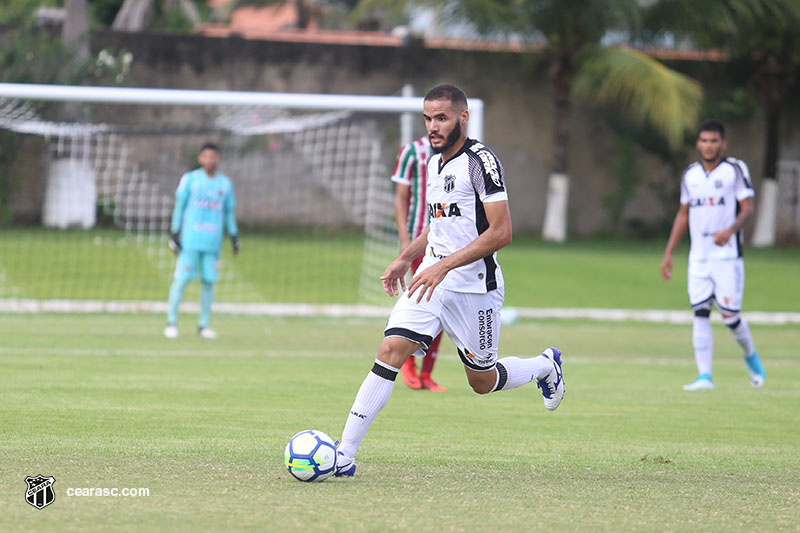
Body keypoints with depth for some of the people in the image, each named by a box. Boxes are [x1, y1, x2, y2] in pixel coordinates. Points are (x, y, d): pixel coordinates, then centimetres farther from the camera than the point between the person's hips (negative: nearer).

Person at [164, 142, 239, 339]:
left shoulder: (225, 183, 11)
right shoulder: (189, 179, 2)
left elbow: (229, 211, 16)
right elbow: (179, 207, 2)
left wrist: (234, 237, 12)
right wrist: (174, 233, -3)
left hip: (213, 242, 3)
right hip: (190, 240, -3)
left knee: (209, 282, 2)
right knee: (181, 279, -6)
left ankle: (204, 325, 10)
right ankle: (171, 322, 1)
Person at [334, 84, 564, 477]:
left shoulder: (481, 162, -15)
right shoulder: (434, 163, 11)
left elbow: (500, 232, -21)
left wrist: (444, 266, -25)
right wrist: (405, 259, 16)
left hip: (473, 286, -6)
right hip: (431, 278, 6)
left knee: (482, 382, 8)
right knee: (390, 351, -13)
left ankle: (545, 366, 41)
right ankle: (344, 455, -16)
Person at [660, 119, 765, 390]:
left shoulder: (735, 170, -2)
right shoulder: (690, 175, 11)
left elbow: (747, 207, -8)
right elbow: (683, 215, 18)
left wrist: (730, 230, -26)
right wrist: (668, 253, 14)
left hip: (727, 255, -4)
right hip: (698, 256, 4)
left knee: (729, 315, -5)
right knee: (700, 314, -5)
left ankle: (750, 356, 23)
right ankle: (705, 376, -6)